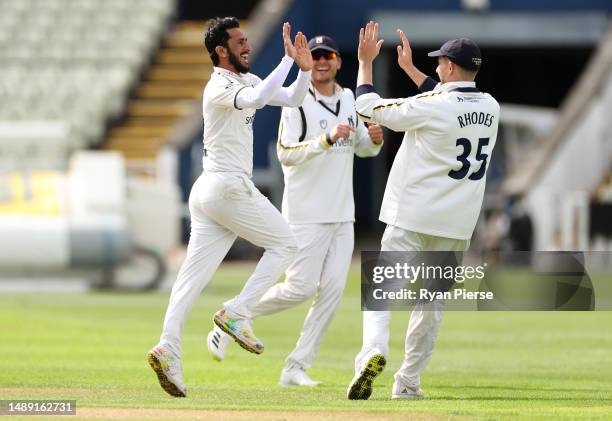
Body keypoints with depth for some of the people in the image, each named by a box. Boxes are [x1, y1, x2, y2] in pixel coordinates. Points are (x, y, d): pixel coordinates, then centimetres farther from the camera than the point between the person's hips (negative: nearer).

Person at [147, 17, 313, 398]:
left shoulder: (246, 80, 17)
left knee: (195, 274, -1)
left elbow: (292, 99, 16)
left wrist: (305, 69, -3)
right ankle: (238, 313, -5)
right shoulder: (219, 87, -12)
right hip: (228, 187, -9)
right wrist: (288, 60, -31)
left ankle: (168, 349, -11)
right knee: (285, 244, 3)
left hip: (208, 193, 9)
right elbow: (253, 100, -33)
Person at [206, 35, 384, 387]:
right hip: (307, 213, -6)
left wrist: (375, 139, -4)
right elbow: (286, 154, -19)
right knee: (300, 289, -10)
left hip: (342, 214, 6)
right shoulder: (297, 101, -9)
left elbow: (363, 148, 19)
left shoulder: (348, 99, 12)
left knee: (333, 290, -3)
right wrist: (328, 139, -31)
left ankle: (296, 368, 1)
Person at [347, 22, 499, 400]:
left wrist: (365, 62, 9)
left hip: (412, 218, -5)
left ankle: (374, 349, -27)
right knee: (432, 302, 13)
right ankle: (408, 383, 14)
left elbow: (369, 108, -4)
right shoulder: (490, 108, 4)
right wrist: (410, 68, 29)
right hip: (457, 226, 5)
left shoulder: (429, 108, -14)